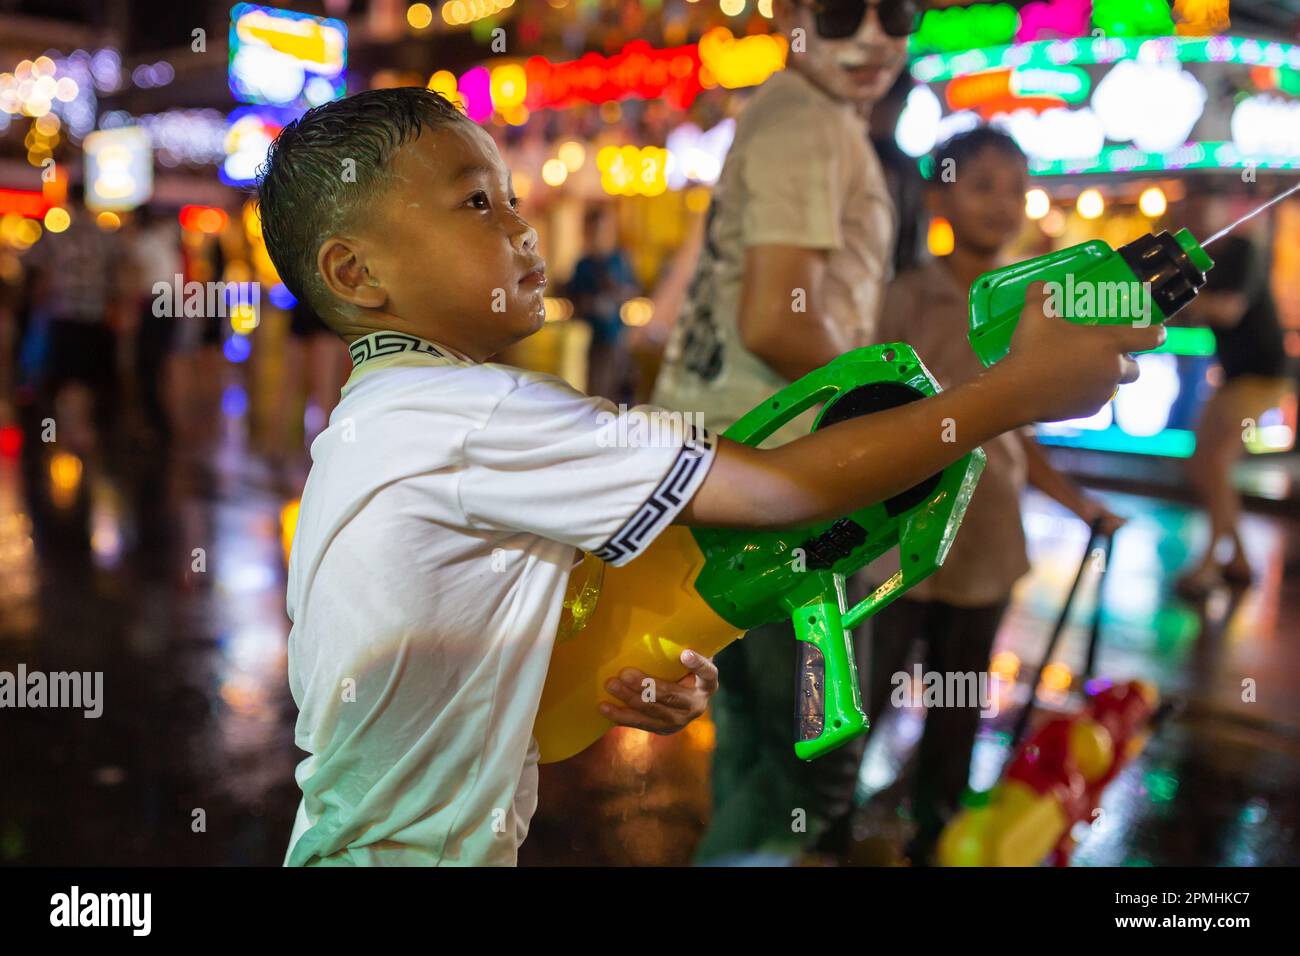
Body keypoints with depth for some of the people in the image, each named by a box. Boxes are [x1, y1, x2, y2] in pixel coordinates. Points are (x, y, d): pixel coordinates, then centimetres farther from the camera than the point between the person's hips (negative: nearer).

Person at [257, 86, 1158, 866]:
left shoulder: (381, 417, 7)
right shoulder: (469, 414, -23)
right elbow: (780, 487, -25)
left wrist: (626, 687, -8)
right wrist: (1021, 387, -18)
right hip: (412, 851, -9)